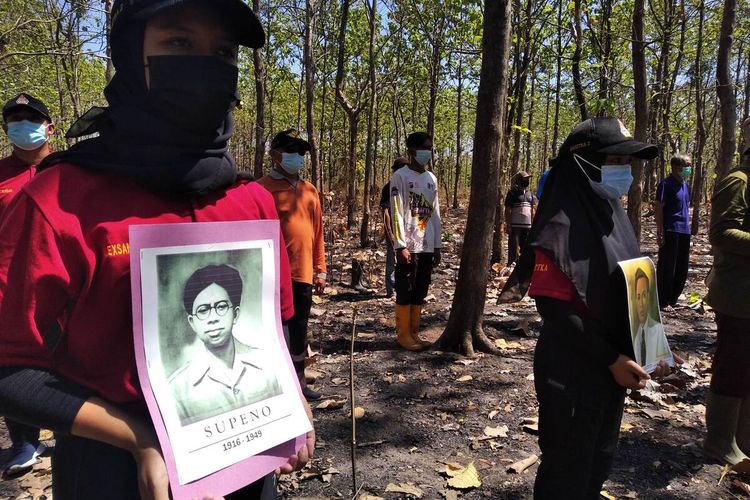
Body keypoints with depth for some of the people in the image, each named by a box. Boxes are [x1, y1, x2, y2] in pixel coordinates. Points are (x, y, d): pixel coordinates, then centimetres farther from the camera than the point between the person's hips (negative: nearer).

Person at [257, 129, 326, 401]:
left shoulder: (310, 190, 12)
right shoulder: (262, 189, -7)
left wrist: (319, 269, 12)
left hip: (303, 274, 6)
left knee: (299, 330, 15)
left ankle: (298, 380, 30)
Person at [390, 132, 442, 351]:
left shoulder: (432, 178, 15)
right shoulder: (400, 176, -4)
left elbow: (435, 214, 15)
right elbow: (397, 213, -9)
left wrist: (437, 246, 12)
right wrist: (401, 245, -15)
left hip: (427, 246, 6)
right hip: (408, 246, -6)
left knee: (420, 293, 9)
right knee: (405, 292, 0)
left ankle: (414, 333, 18)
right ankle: (403, 335, 9)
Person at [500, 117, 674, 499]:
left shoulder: (612, 215, 5)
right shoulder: (561, 224, -20)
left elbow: (630, 290, 13)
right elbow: (554, 307, -22)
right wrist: (611, 359, -19)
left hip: (613, 366, 8)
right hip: (573, 371, -8)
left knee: (599, 461, 23)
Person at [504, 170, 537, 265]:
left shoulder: (530, 194, 15)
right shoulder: (512, 193, -2)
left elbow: (533, 210, 17)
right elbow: (507, 210, -6)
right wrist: (508, 225, -12)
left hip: (528, 226, 6)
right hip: (515, 226, -6)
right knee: (514, 248, -5)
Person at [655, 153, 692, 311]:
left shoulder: (686, 185, 14)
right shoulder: (666, 184, -10)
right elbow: (658, 208, -13)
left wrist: (688, 226, 17)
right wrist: (660, 232, -18)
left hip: (684, 231, 8)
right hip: (670, 231, -8)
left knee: (682, 268, 12)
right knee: (667, 267, -2)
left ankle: (672, 299, 25)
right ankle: (662, 302, 7)